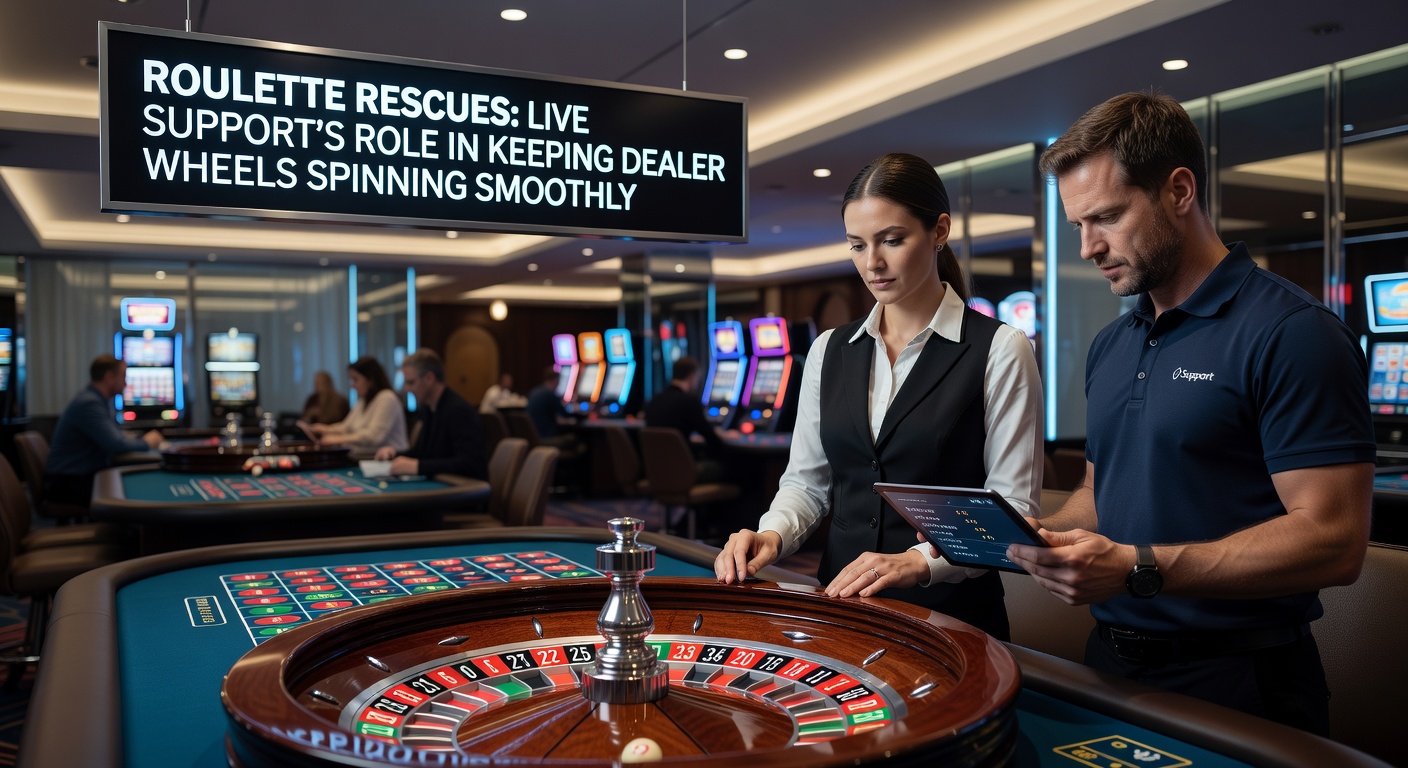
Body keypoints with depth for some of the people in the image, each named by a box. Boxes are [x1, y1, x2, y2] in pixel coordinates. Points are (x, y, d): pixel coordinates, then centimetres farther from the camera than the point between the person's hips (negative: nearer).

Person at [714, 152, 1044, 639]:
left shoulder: (999, 352, -2)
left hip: (951, 614, -3)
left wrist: (920, 561, -20)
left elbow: (1012, 508, -6)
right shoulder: (829, 351, 11)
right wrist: (771, 535, -7)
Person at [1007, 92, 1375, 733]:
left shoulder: (1290, 332, -14)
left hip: (1234, 684, -7)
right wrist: (1044, 535, -4)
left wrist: (1137, 568, -26)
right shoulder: (1109, 347, 9)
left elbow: (1332, 540, -20)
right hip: (1110, 659, 7)